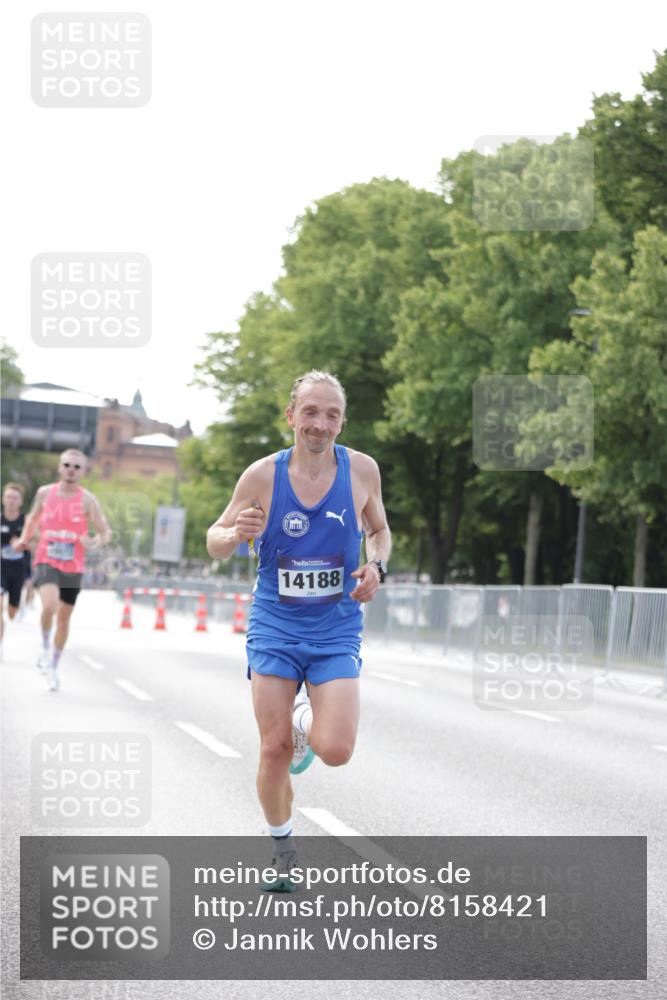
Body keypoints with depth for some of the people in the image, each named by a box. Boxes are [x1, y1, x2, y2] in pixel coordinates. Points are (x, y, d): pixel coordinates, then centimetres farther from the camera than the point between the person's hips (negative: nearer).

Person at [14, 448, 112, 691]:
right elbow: (34, 516, 21)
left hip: (72, 567, 1)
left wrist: (94, 542, -22)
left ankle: (54, 666, 30)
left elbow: (105, 532, -2)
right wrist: (25, 538, 9)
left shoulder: (87, 500, -6)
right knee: (50, 605, -27)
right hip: (46, 562, -1)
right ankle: (46, 648, -1)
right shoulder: (45, 492, 1)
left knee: (64, 617, 11)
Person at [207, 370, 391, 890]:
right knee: (275, 750, -1)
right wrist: (235, 535, -21)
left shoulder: (361, 470, -5)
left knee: (336, 750, -14)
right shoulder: (263, 475, -8)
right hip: (275, 628, 0)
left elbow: (379, 530, 13)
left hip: (336, 632, 0)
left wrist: (376, 565, -9)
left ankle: (308, 721, 24)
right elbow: (215, 541, 3)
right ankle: (283, 853, 23)